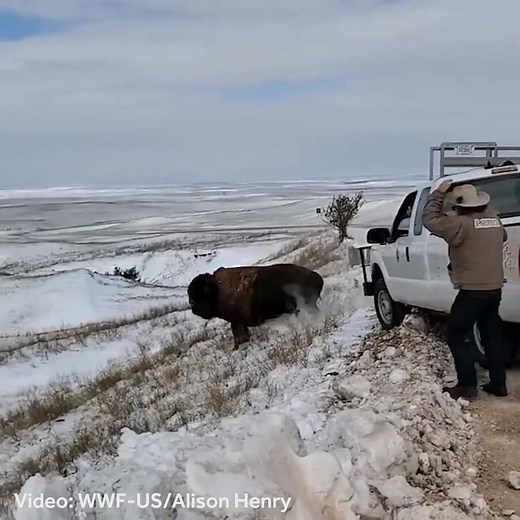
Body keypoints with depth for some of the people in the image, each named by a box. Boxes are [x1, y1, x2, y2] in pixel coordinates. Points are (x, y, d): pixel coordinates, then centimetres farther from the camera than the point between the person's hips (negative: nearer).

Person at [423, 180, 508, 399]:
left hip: (472, 291, -8)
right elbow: (503, 237, 28)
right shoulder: (493, 219, 8)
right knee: (492, 335, 16)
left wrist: (439, 193, -3)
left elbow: (430, 220, -9)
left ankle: (467, 385, 0)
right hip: (495, 289, 8)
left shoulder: (461, 223, -16)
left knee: (455, 335, 3)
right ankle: (498, 383, 20)